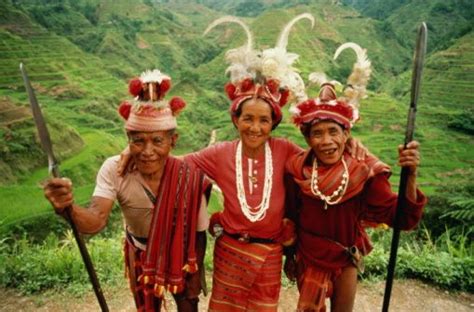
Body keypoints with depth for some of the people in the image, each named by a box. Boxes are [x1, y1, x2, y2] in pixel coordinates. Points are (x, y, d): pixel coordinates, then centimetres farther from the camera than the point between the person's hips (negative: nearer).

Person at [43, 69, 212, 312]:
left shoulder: (189, 177, -29)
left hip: (180, 256, -1)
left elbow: (199, 233, -16)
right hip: (140, 257, 2)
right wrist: (67, 208, -58)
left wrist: (195, 276, -6)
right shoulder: (114, 169, -25)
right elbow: (96, 220, -36)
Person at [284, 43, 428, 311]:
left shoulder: (364, 172, -20)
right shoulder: (296, 169, -19)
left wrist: (410, 176, -39)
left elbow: (403, 219, -24)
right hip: (309, 258, 0)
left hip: (345, 260, 0)